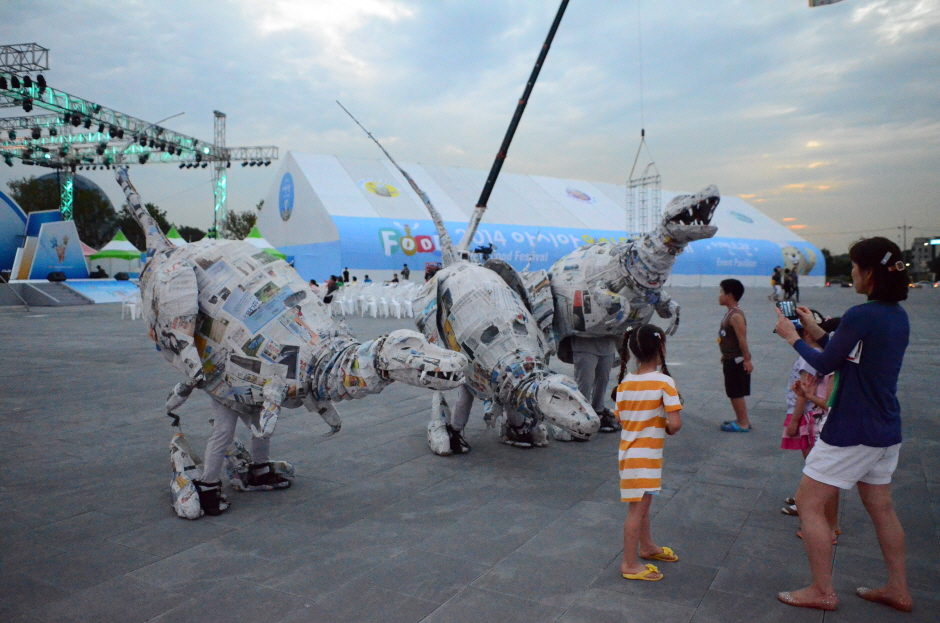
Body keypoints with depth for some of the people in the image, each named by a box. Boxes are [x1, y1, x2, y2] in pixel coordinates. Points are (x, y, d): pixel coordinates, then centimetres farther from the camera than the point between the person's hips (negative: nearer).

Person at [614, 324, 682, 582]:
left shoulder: (625, 382, 0)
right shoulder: (664, 382, -18)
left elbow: (620, 417, 4)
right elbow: (675, 423, -23)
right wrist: (669, 429, -2)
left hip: (629, 450, 7)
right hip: (645, 455, -7)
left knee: (642, 502, 24)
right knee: (638, 508, 2)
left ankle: (647, 546, 43)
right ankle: (629, 564, 11)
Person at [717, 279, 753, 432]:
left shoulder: (735, 316, -21)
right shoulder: (730, 313, 9)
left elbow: (742, 339, -24)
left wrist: (747, 359, -24)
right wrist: (725, 356, 21)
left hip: (736, 361, -10)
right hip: (731, 360, 10)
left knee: (736, 393, 0)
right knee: (736, 393, 18)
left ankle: (743, 423, 10)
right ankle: (742, 420, 28)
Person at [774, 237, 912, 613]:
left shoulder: (861, 316, -22)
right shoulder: (898, 315, 6)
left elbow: (825, 365, -13)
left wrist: (792, 337, 0)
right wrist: (815, 331, 15)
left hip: (852, 431, -9)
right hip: (886, 430, 9)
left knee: (808, 503, 2)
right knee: (880, 507, 21)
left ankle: (822, 592, 11)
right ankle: (898, 590, 33)